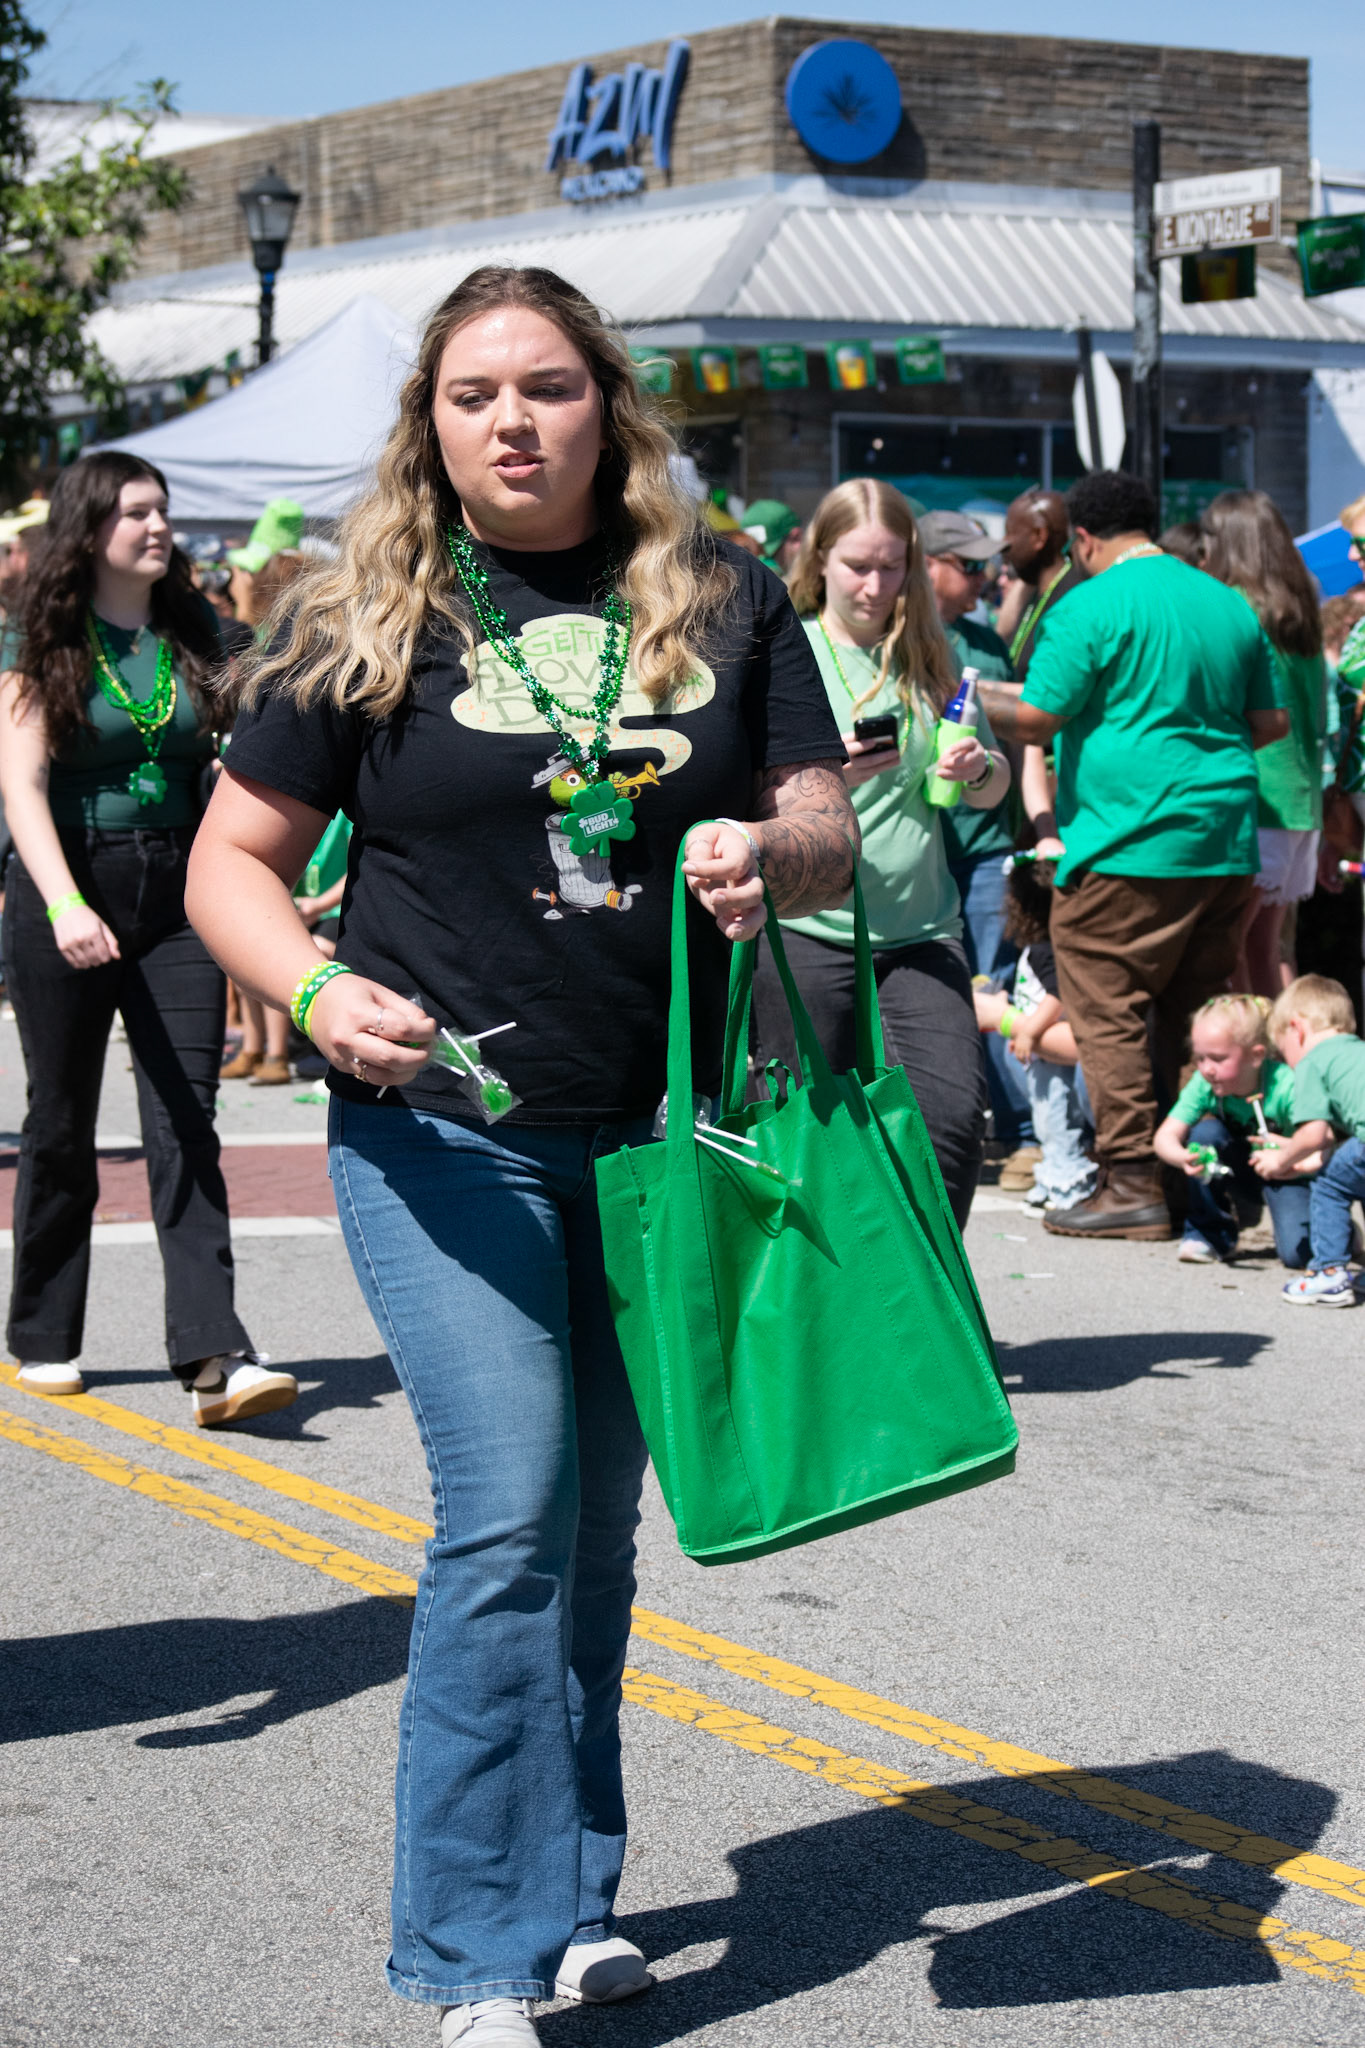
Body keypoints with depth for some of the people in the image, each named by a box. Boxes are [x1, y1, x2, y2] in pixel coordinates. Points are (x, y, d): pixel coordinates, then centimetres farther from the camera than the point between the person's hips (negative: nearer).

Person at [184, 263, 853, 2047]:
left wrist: (769, 851, -16)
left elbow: (831, 829, 7)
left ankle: (569, 1897, 28)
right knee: (511, 1520, -11)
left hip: (662, 1133, 3)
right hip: (445, 1129, -3)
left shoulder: (723, 604, 5)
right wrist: (314, 991, -18)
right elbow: (233, 859, 1)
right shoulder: (365, 625, -2)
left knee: (598, 1524, 14)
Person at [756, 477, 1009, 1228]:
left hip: (921, 930, 3)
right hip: (807, 932, -3)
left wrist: (977, 768, -7)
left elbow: (993, 789, 17)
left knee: (952, 1115, -12)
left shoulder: (928, 655, 10)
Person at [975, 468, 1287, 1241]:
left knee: (1109, 1014, -1)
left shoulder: (1089, 608, -8)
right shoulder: (1231, 605, 13)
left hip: (1130, 848, -7)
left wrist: (978, 696, 8)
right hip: (1227, 848, 7)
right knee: (1196, 1020, 12)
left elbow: (1037, 718, -10)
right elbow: (1272, 724, 16)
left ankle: (1135, 1184, -4)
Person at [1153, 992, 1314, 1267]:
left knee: (1297, 1253, -28)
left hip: (1287, 1177, -4)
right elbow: (1164, 1137, -22)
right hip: (1242, 1177, 4)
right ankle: (1209, 1233, -10)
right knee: (1206, 1131, -27)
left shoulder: (1285, 1086, -30)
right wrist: (1183, 1159, -44)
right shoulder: (1203, 1084, -19)